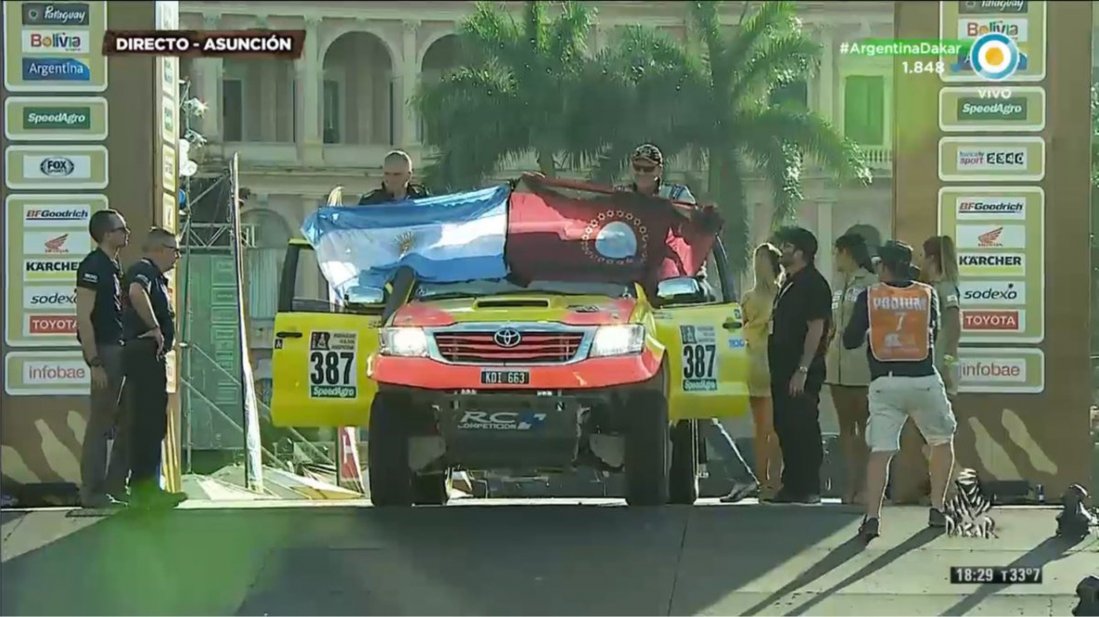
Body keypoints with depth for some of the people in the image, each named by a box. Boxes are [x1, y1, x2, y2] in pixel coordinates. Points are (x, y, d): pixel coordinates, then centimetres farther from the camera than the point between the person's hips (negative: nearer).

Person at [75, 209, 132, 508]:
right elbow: (84, 318, -16)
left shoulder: (113, 267, 16)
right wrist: (94, 363, -20)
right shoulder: (94, 266, -11)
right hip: (105, 351, -10)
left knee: (126, 422, 12)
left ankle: (115, 487, 18)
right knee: (101, 423, -6)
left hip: (120, 351, 10)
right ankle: (92, 492, -2)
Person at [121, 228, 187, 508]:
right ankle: (144, 487, -13)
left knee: (153, 423, 13)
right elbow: (136, 292, -34)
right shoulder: (143, 270, -11)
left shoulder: (155, 275, 22)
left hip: (152, 357, 11)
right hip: (144, 353, -11)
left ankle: (147, 486, 18)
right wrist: (154, 328, -27)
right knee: (148, 422, -12)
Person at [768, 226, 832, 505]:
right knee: (785, 427, 11)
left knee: (804, 428, -7)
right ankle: (792, 486, 17)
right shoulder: (789, 284, 18)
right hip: (783, 369, 10)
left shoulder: (813, 284, -11)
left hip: (802, 373, -10)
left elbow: (816, 328, -17)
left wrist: (802, 370, -22)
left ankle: (809, 489, -4)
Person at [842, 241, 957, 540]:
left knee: (880, 450, -2)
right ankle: (937, 509, 16)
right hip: (923, 379, 1)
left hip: (884, 382, -1)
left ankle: (872, 516, -16)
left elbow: (850, 341, 2)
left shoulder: (868, 297, 0)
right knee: (942, 440, 20)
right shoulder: (927, 294, 4)